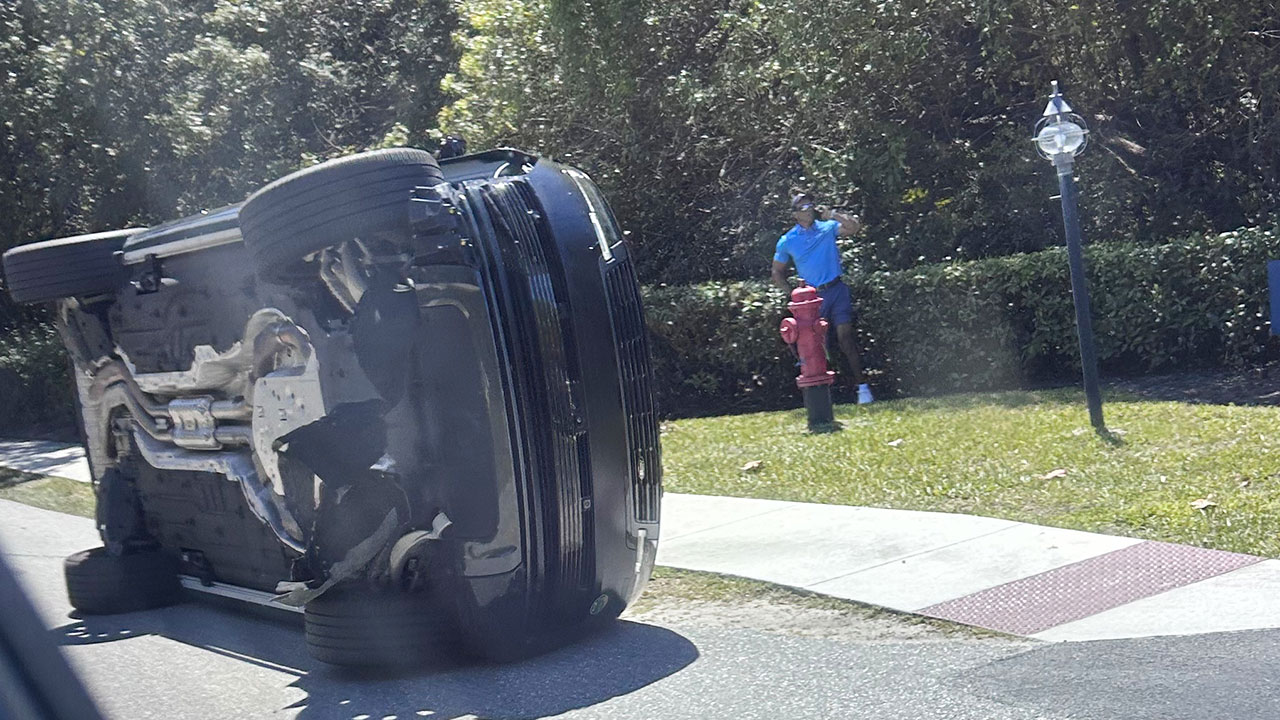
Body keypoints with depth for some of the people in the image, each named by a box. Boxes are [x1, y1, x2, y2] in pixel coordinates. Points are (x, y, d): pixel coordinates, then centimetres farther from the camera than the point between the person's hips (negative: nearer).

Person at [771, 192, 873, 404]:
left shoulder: (828, 228, 4)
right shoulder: (787, 241, 5)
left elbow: (854, 227, -11)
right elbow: (777, 273, 14)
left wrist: (832, 215, -15)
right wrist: (793, 294, 2)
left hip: (837, 290, -1)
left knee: (845, 336, -11)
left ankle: (862, 386, -10)